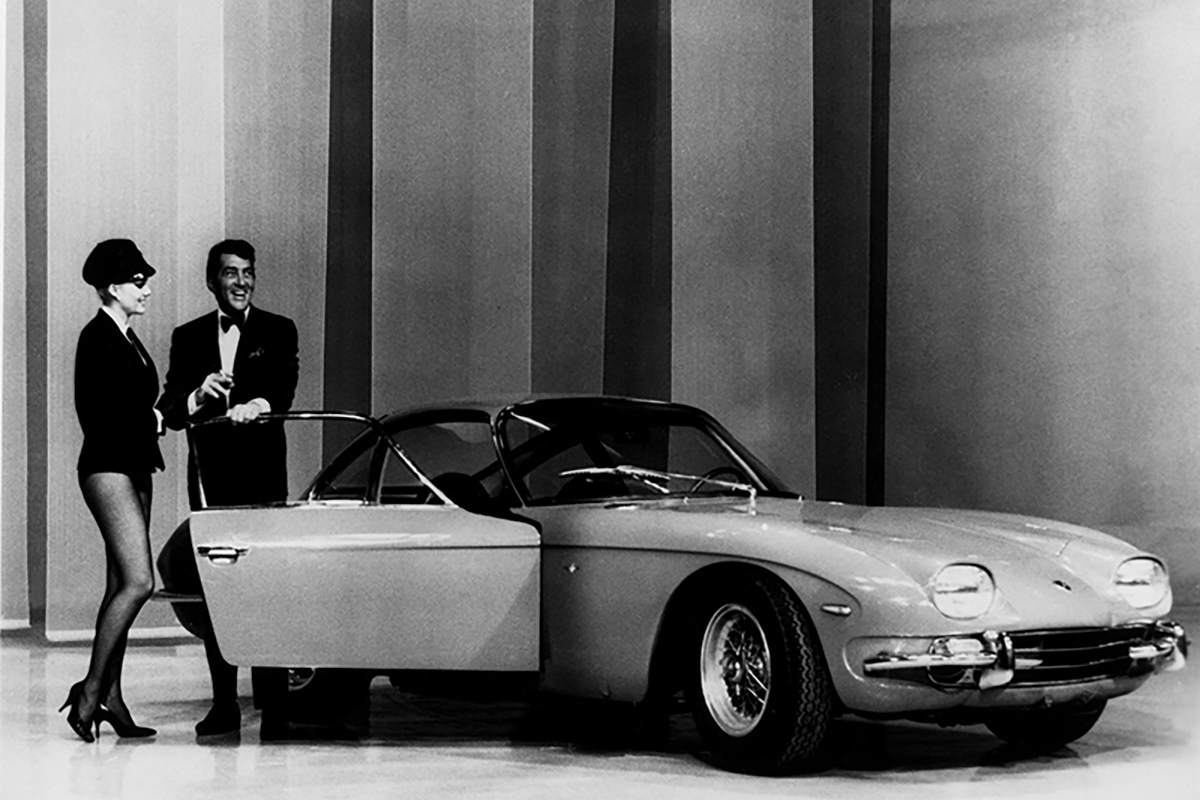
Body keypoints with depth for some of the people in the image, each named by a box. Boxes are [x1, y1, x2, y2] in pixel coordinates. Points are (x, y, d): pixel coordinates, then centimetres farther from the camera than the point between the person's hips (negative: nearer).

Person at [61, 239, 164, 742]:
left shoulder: (128, 339, 18)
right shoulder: (97, 337, -10)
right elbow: (97, 415, -17)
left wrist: (156, 417, 1)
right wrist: (152, 421, -9)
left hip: (134, 467, 10)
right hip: (107, 468, -10)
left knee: (122, 586, 8)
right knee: (138, 582, -15)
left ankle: (109, 695, 10)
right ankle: (91, 691, -9)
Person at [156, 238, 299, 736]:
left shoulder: (278, 332, 7)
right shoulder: (189, 338, 13)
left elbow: (284, 392, -7)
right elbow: (169, 412, 6)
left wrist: (259, 405, -29)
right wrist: (198, 396, -16)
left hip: (263, 475, -2)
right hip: (209, 475, 2)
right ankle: (224, 702, 4)